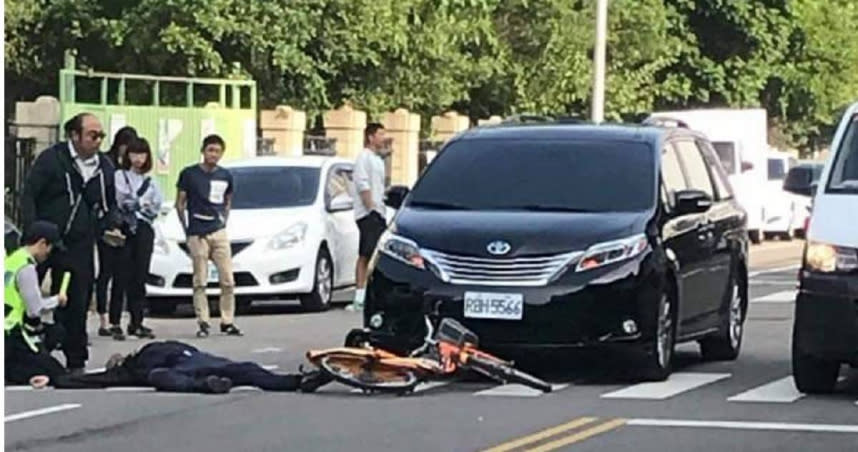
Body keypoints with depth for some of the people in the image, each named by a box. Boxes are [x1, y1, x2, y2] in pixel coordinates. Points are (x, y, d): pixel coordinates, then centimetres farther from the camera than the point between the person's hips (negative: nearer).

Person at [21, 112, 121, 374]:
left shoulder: (105, 167, 9)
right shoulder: (51, 159, -5)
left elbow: (110, 204, 22)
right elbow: (29, 195, -5)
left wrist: (109, 227, 3)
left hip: (79, 247, 3)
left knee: (77, 304, 4)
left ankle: (76, 362, 13)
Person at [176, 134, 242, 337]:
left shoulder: (225, 176, 10)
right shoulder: (189, 174, 0)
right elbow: (180, 204, 5)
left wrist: (223, 222, 12)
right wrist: (186, 230, 1)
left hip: (219, 232, 3)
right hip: (197, 234, -3)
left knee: (228, 280, -1)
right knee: (200, 281, -2)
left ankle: (227, 322, 7)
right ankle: (203, 322, 2)